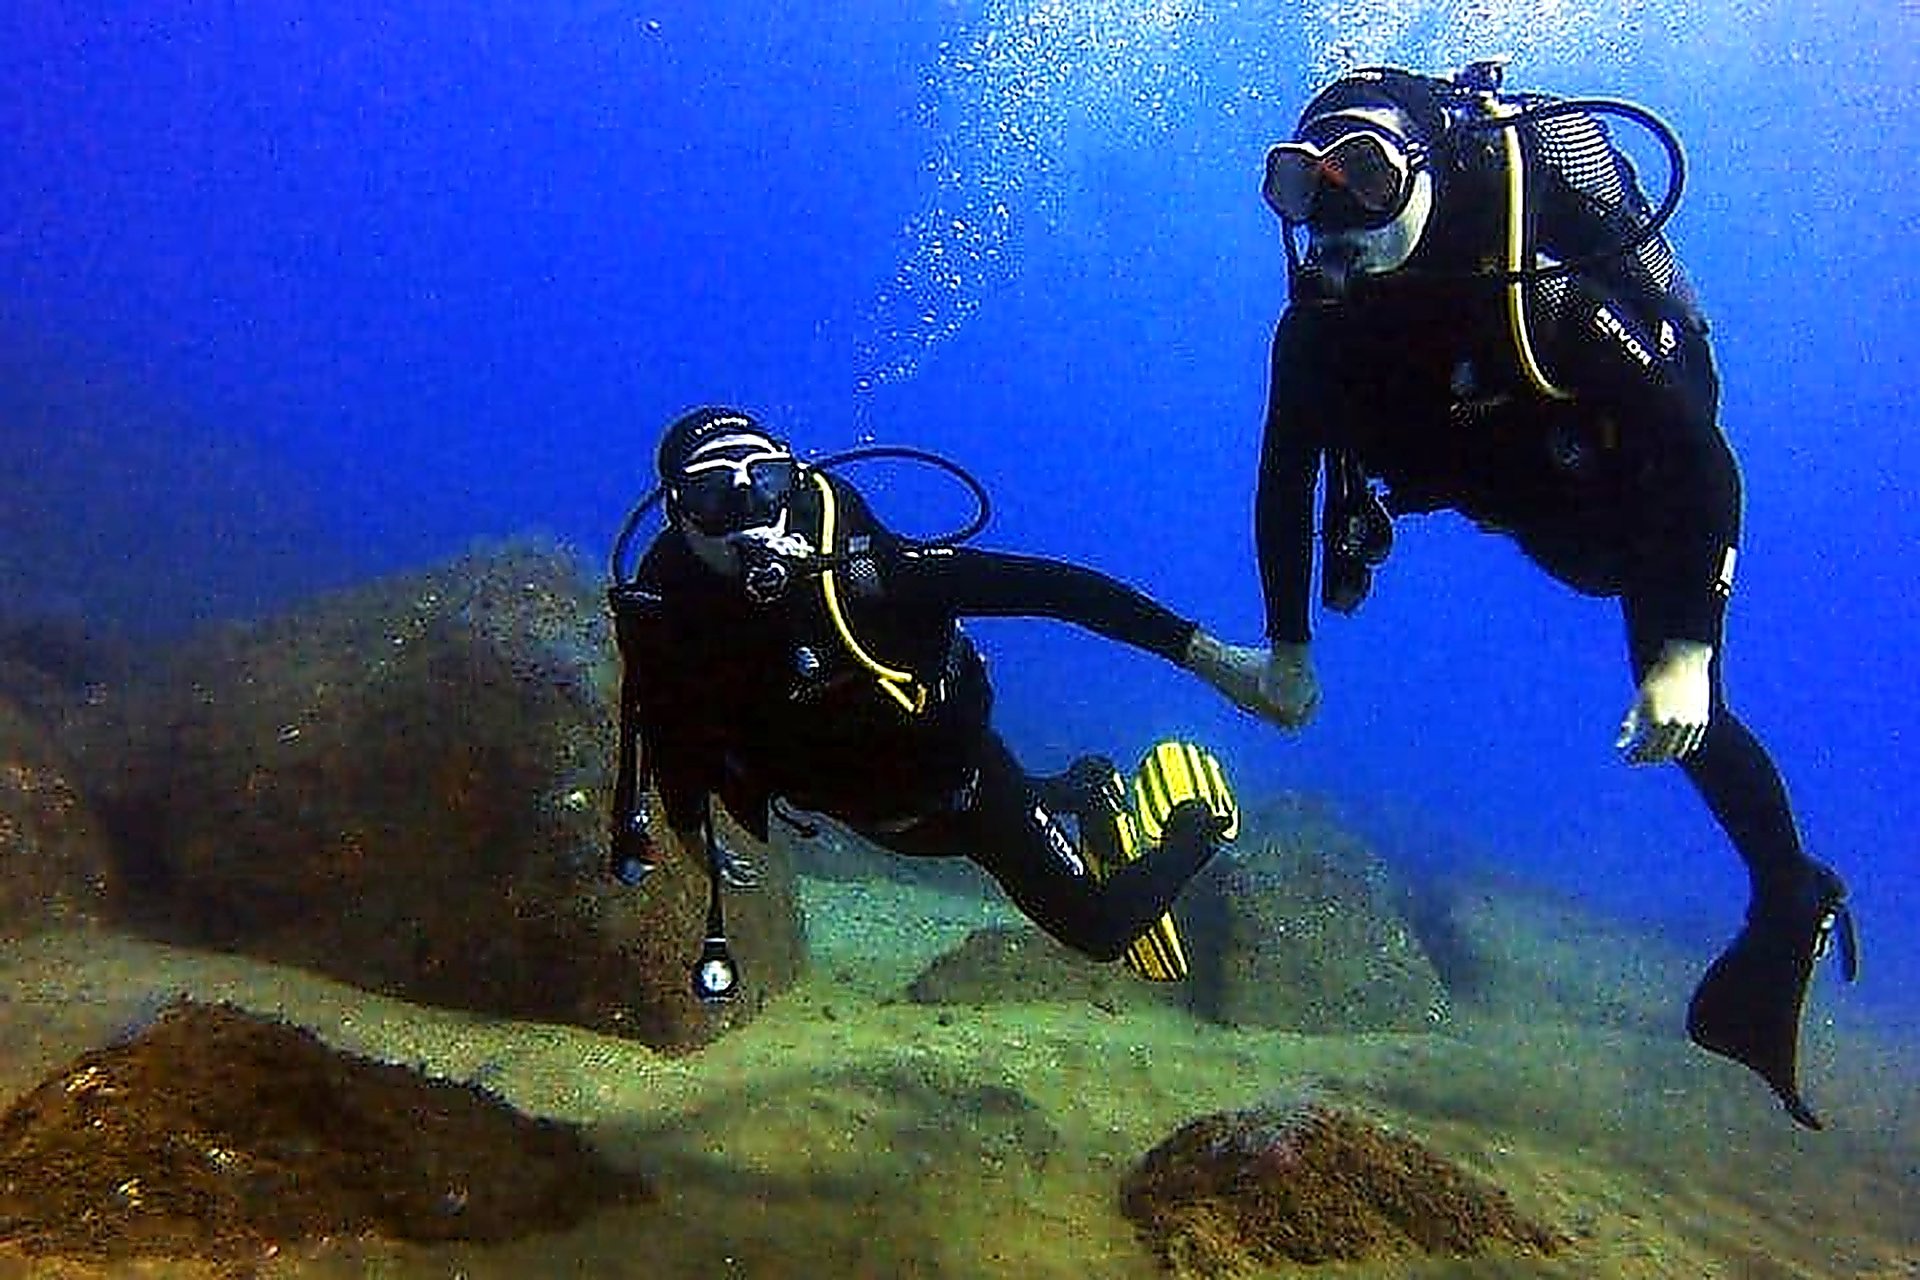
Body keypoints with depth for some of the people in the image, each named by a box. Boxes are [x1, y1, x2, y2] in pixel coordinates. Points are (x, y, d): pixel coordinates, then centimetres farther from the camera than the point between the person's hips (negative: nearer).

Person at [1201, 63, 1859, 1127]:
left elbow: (1701, 458, -37)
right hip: (1533, 504, 6)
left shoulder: (1544, 299, -39)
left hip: (1649, 497, -5)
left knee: (1684, 719, -1)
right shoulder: (1319, 326, -23)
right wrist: (1288, 649, -10)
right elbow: (1285, 482, -10)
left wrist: (1688, 651, -43)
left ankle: (1792, 900, 18)